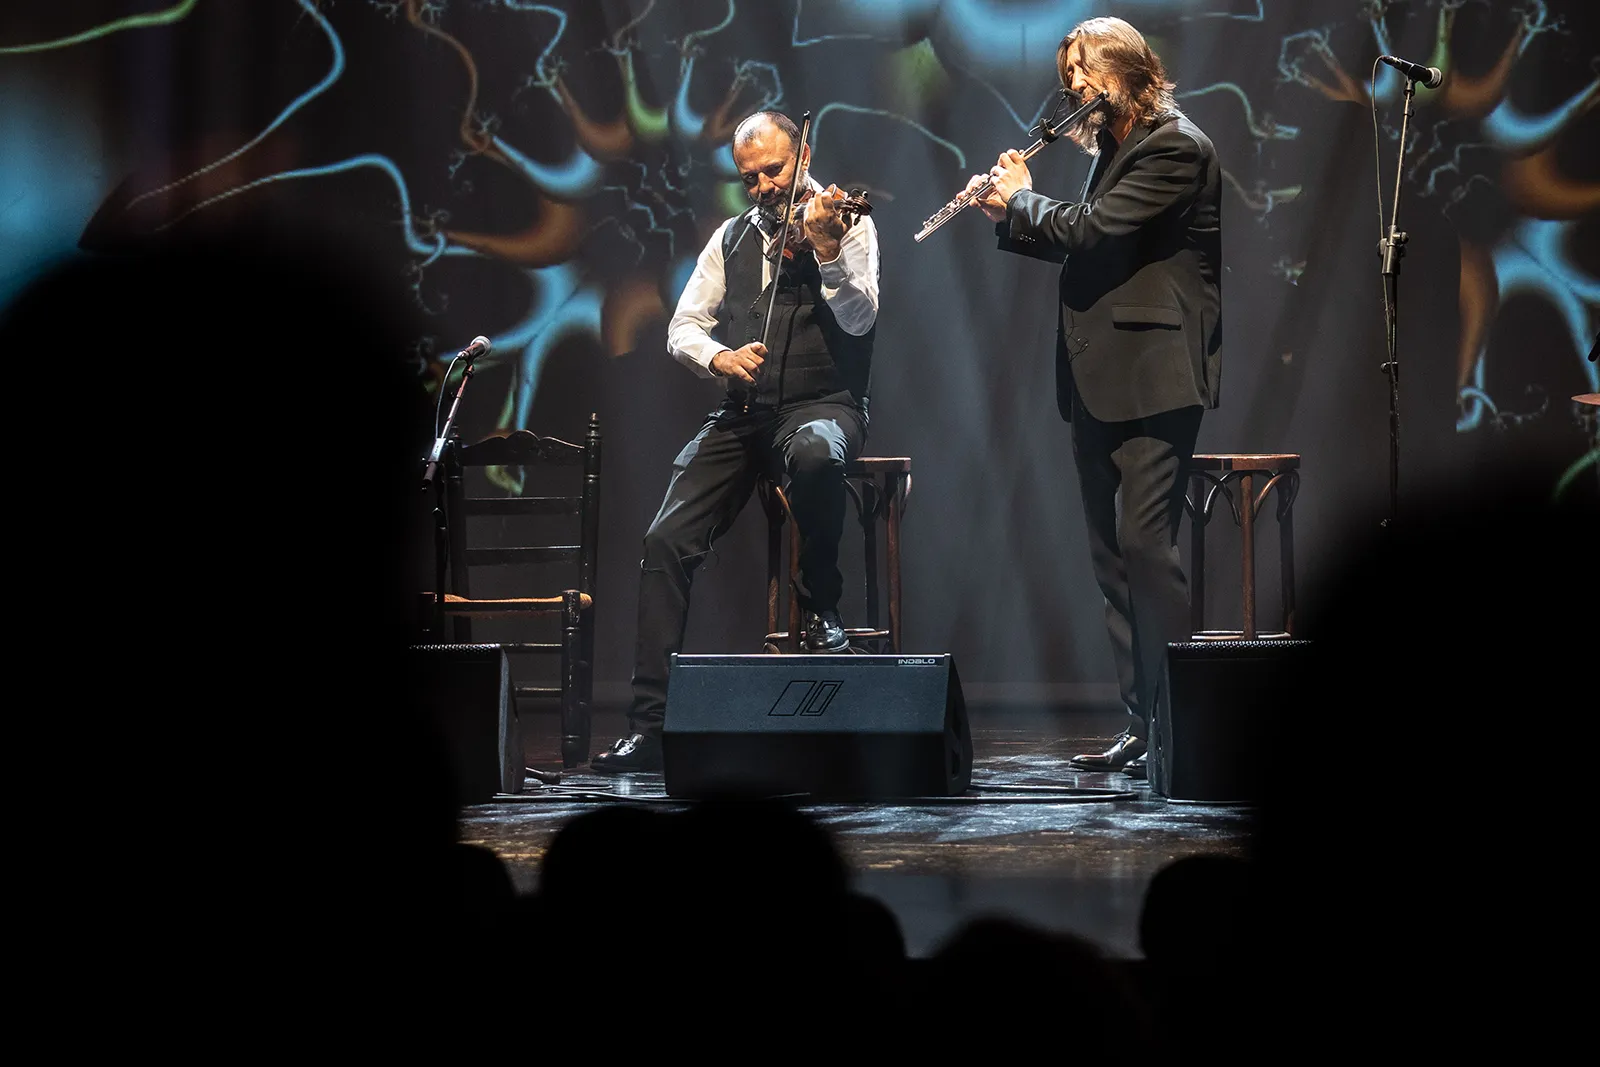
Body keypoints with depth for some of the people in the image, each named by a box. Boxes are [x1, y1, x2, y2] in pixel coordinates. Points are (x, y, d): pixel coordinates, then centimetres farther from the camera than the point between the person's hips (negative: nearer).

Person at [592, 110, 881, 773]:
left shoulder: (845, 224, 1)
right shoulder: (732, 238, 16)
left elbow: (859, 318, -15)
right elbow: (683, 326, 13)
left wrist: (825, 250, -31)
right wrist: (718, 356, -9)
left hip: (822, 406, -4)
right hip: (743, 415, 4)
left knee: (814, 452, -42)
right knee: (667, 539, -15)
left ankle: (820, 606, -17)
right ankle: (650, 724, -14)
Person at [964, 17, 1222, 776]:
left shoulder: (1175, 148, -9)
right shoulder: (1114, 149, 19)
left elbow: (1092, 229, -17)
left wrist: (1022, 200, -1)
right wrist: (1009, 217, 9)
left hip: (1152, 375, -9)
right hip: (1101, 378, 9)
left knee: (1145, 543, -13)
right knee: (1111, 554, 8)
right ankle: (1139, 725, 12)